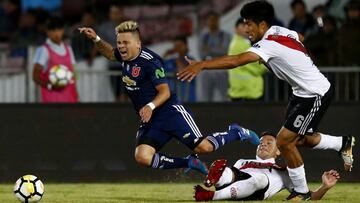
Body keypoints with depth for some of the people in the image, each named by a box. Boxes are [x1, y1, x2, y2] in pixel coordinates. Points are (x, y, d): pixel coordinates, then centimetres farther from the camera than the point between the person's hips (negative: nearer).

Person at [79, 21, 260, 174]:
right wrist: (95, 39, 13)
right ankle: (189, 163, 1)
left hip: (170, 111, -7)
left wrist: (150, 106, -32)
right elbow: (109, 53, 31)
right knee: (142, 157, -18)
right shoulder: (124, 57, 8)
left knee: (203, 147, -17)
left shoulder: (150, 61, -16)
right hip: (149, 120, 7)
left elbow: (165, 92, -16)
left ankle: (236, 133, 15)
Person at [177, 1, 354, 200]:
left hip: (315, 96, -10)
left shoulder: (269, 44, -28)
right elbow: (300, 37, 24)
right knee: (296, 137, 20)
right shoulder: (280, 30, 0)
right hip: (302, 92, 10)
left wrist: (201, 65, -45)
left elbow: (236, 60, -40)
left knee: (284, 141, -10)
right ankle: (343, 143, 39)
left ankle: (301, 191, 5)